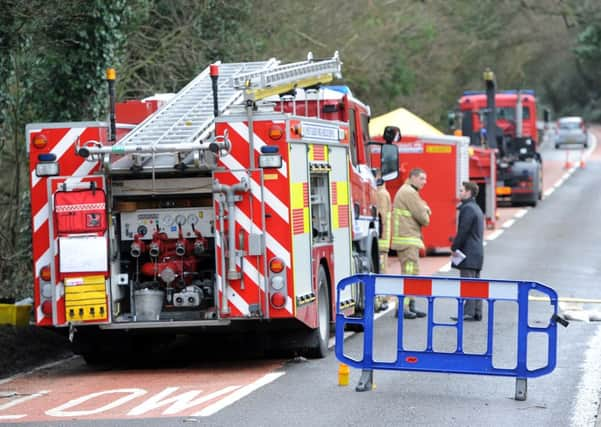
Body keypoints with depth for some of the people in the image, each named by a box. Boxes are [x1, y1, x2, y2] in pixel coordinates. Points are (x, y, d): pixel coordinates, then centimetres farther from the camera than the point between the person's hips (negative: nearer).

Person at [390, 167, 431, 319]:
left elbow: (424, 210, 19)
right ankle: (402, 308, -13)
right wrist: (426, 218, 4)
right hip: (407, 239, -11)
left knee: (411, 273, 14)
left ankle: (410, 306, 18)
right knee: (409, 273, -11)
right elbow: (423, 218, -17)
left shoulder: (407, 191, 21)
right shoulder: (409, 193, -14)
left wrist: (425, 210, -2)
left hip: (408, 239, 11)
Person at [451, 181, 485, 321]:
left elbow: (463, 231, -18)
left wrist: (454, 247, -9)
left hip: (468, 252, -10)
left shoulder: (468, 209, -13)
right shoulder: (477, 209, 18)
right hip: (477, 251, 10)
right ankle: (477, 312, 11)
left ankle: (468, 312, -12)